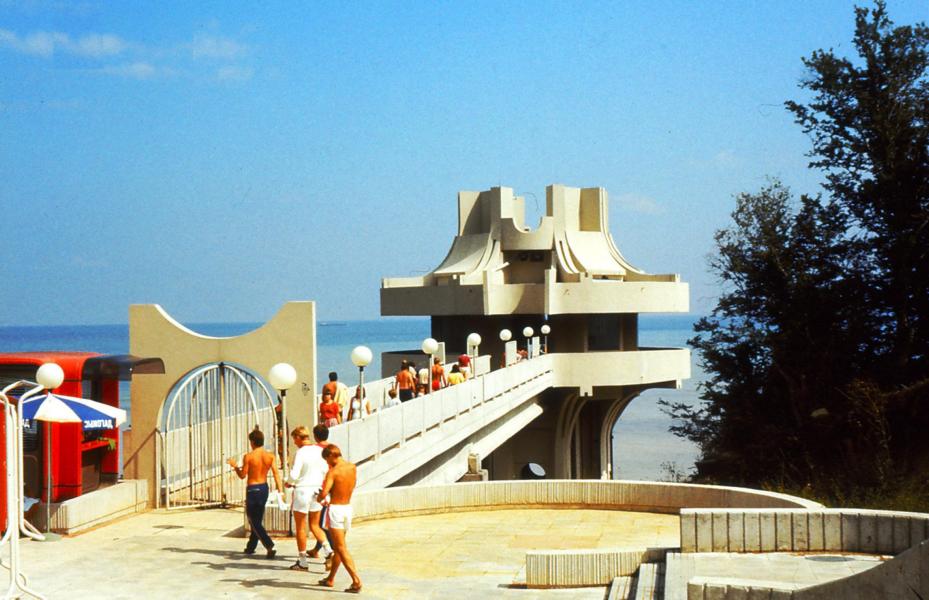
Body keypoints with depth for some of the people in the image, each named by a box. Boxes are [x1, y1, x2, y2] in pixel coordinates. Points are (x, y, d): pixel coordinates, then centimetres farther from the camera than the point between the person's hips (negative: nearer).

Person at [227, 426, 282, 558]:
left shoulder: (248, 456, -15)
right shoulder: (270, 456, -4)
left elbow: (242, 475, -9)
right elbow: (276, 474, -10)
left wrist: (234, 466, 7)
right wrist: (280, 491, -11)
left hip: (252, 489, -5)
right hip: (264, 488, 5)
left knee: (254, 522, 0)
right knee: (257, 520, 20)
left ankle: (269, 546, -17)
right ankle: (251, 547, 32)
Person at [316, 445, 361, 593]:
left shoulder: (333, 472, -16)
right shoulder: (352, 467, 3)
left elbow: (324, 493, -23)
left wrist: (318, 498, -2)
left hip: (336, 509, -7)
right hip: (348, 507, 7)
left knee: (341, 548, -6)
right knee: (338, 546, 19)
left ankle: (356, 582, -14)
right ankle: (330, 578, 30)